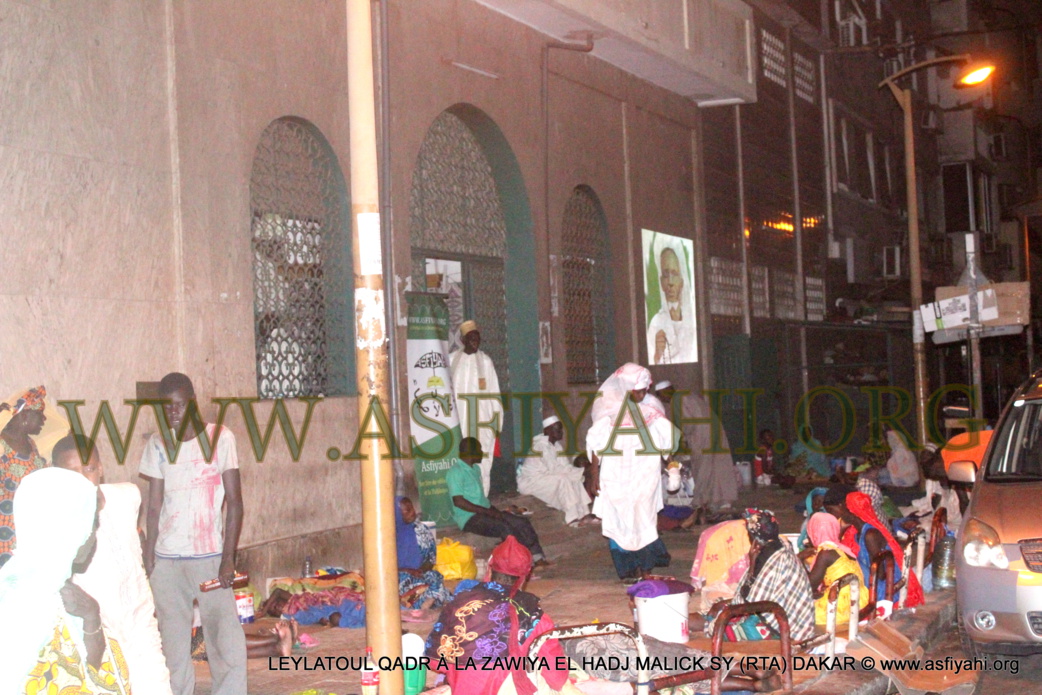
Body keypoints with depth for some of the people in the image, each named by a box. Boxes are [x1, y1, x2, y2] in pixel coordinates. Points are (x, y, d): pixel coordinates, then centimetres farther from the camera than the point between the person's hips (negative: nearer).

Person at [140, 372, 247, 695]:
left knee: (226, 638, -7)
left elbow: (234, 502, -3)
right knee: (173, 641, 4)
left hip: (209, 556, -3)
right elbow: (154, 506, 8)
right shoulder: (158, 444, 7)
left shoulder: (220, 438, -1)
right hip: (166, 559, 3)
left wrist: (228, 558, -9)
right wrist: (149, 558, 1)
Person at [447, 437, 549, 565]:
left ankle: (539, 558, -14)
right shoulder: (455, 472, -11)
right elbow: (458, 502, -20)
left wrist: (494, 510, 6)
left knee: (523, 522, -9)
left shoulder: (475, 469, 19)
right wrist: (488, 511, -19)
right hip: (469, 518, -9)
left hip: (484, 512, 9)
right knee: (506, 528, -30)